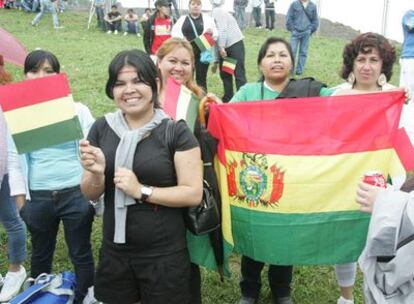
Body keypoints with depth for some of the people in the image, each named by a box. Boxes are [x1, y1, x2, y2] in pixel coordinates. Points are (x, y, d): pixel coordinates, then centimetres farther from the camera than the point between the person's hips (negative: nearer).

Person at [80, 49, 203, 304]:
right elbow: (91, 195, 5)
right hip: (114, 252, 4)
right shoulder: (102, 128, -1)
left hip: (164, 255, -3)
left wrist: (141, 191, -20)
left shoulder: (176, 131, -12)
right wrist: (96, 174, -17)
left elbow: (194, 194, -12)